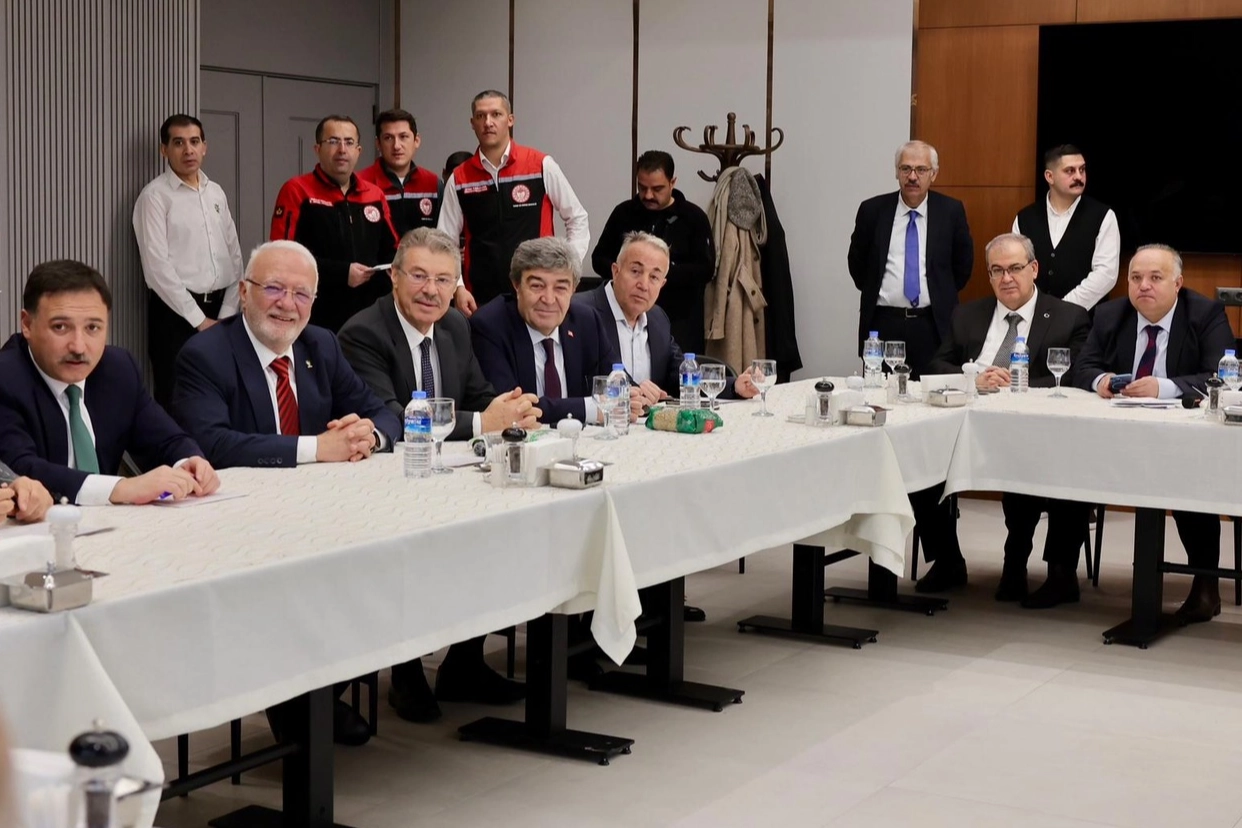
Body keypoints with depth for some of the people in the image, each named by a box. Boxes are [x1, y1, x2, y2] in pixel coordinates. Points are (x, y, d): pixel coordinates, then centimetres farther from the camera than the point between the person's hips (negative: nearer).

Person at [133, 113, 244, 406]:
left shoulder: (216, 193, 12)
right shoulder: (155, 196, -6)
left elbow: (234, 258, 11)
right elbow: (158, 266, -13)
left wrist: (225, 315, -1)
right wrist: (198, 319, -13)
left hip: (219, 310, 5)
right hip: (176, 312, -5)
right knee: (176, 399, -3)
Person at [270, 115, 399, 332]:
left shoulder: (375, 195, 13)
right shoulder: (296, 192, -2)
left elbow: (391, 252, 19)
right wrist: (341, 272, -16)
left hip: (368, 318, 5)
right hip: (315, 319, -5)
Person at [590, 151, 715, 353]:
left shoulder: (693, 217, 0)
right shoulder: (623, 213, 8)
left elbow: (706, 269, -7)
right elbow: (599, 258, 11)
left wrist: (666, 274, -19)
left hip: (679, 321, -2)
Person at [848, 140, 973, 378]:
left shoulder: (951, 211, 2)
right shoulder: (872, 210, 3)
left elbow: (963, 263, 13)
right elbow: (857, 262, 14)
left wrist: (944, 297, 13)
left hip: (934, 325, 0)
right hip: (882, 323, 1)